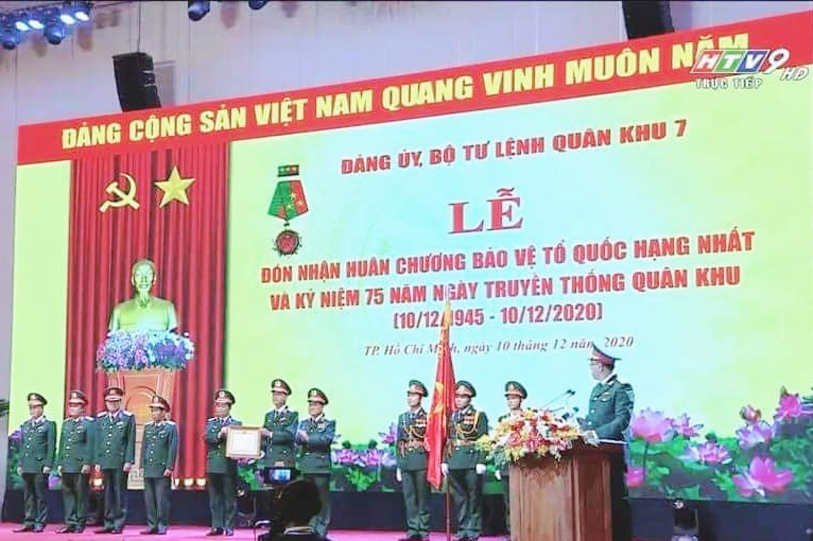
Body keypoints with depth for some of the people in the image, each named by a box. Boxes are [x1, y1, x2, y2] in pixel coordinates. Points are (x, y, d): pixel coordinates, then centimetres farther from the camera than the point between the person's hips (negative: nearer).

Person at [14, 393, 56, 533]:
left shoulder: (49, 425, 1)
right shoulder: (25, 425, 18)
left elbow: (51, 447, -4)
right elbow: (22, 446, 20)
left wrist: (48, 465, -11)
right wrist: (20, 464, 13)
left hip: (40, 466, -6)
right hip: (27, 467, 6)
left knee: (41, 495, -3)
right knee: (28, 496, 8)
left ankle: (40, 523, 1)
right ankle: (29, 522, 13)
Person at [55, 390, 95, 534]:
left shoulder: (88, 423, -1)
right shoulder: (65, 423, 17)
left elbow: (90, 445, -7)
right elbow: (62, 444, 18)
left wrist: (87, 463, -14)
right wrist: (59, 463, 11)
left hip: (81, 465, -6)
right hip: (66, 466, 6)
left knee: (81, 494, -1)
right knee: (68, 494, 6)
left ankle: (80, 524, 4)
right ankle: (70, 523, 10)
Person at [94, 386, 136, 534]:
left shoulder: (128, 418, 2)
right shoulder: (100, 418, 13)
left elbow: (131, 442, -2)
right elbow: (97, 442, 13)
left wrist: (129, 461, -9)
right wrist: (97, 461, 7)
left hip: (121, 463, -4)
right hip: (105, 462, 4)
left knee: (120, 493, 0)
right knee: (108, 493, 7)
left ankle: (119, 524, 4)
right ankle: (109, 524, 12)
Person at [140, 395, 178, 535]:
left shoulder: (171, 427, -2)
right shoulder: (148, 426, 14)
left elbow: (173, 449, -6)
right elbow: (144, 447, 16)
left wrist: (169, 467, -11)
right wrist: (143, 465, 9)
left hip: (162, 470, -5)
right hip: (149, 470, 5)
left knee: (162, 499, -3)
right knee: (149, 499, 6)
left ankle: (162, 526, 3)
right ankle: (152, 525, 12)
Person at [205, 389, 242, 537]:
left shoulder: (236, 424, 7)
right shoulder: (210, 423, 13)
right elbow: (206, 438, -4)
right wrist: (220, 435, -18)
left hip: (229, 466, -2)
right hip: (213, 466, 3)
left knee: (230, 498, -1)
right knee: (215, 499, 5)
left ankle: (229, 527, 4)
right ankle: (217, 526, 11)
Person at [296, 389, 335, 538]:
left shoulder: (329, 424, 6)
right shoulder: (303, 423, 19)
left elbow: (326, 439, -12)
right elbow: (298, 438, 2)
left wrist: (308, 438, -15)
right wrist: (302, 436, -19)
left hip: (321, 467, -4)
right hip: (305, 467, 4)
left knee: (322, 501, -3)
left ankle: (321, 531, 2)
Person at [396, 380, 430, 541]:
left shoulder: (427, 417, -1)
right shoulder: (402, 417, 13)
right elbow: (399, 442, 15)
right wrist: (398, 466, 11)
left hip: (422, 461, -5)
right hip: (405, 462, 5)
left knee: (423, 498, 0)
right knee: (409, 498, 5)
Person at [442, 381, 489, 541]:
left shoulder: (479, 416, 1)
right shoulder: (452, 417, 15)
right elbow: (448, 441, 17)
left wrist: (481, 462, -13)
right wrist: (445, 461, 10)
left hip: (472, 462, -5)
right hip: (454, 463, 5)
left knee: (474, 497, 0)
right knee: (459, 497, 7)